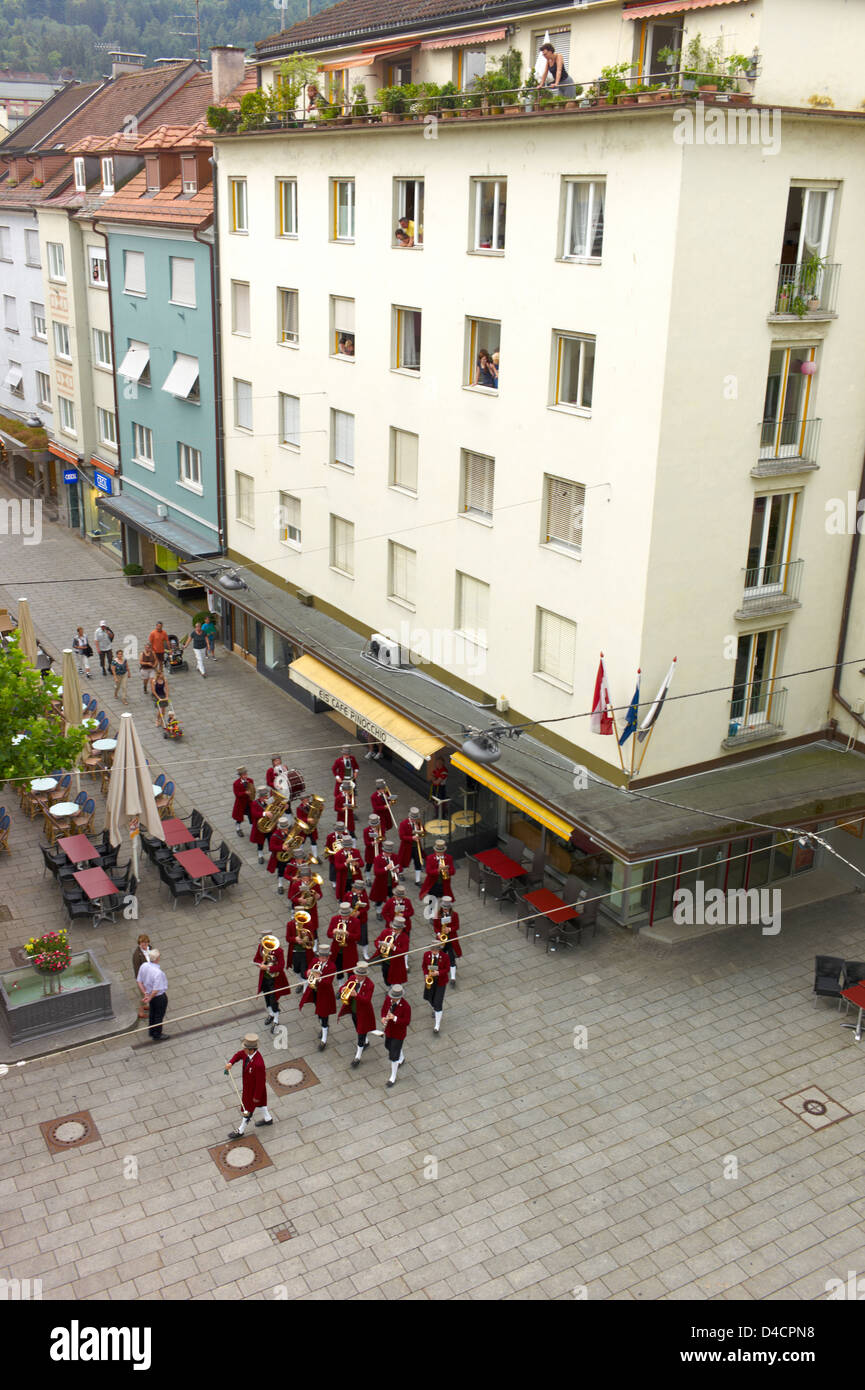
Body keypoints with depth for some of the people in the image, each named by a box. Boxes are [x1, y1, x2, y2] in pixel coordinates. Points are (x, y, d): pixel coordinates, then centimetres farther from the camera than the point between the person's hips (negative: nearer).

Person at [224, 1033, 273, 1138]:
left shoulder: (258, 1064, -44)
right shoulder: (248, 1052, -21)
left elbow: (261, 1082, -31)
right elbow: (239, 1055, 2)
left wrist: (256, 1096, -17)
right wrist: (230, 1063, -18)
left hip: (254, 1089, -7)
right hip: (247, 1084, 7)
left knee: (247, 1109, 17)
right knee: (260, 1103, 30)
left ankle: (240, 1131, 39)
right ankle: (268, 1119, 54)